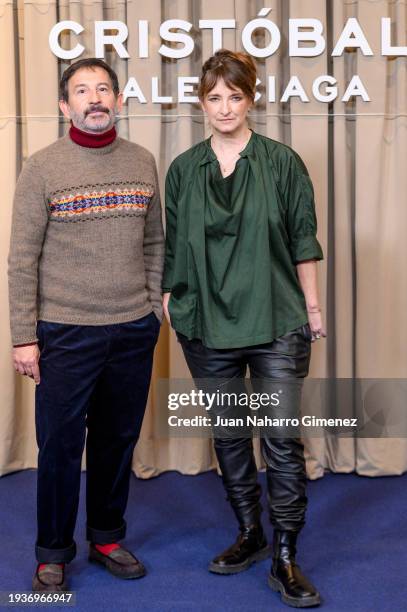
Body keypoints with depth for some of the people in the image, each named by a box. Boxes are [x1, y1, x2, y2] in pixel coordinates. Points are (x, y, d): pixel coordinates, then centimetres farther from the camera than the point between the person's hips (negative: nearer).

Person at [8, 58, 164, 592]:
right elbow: (23, 260, -5)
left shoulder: (143, 163, 7)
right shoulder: (42, 168, -4)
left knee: (118, 439, 13)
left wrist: (154, 309, 8)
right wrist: (24, 337, -8)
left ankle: (107, 537, 32)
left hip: (134, 331, 4)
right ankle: (53, 553, 23)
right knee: (61, 446, 5)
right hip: (66, 332, -3)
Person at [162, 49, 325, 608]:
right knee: (227, 433, 13)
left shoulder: (282, 162, 0)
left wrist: (312, 305, 1)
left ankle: (285, 559, 9)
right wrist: (168, 300, 7)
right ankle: (250, 535, 30)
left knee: (283, 439, -2)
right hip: (207, 323, 3)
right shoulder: (183, 169, 6)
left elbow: (303, 239, 2)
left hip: (276, 321, -2)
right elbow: (173, 245, 10)